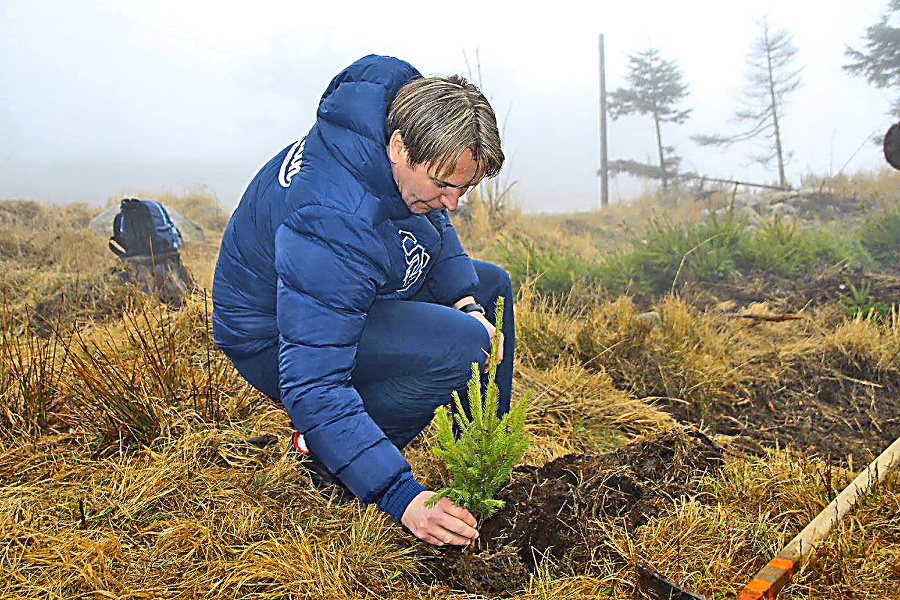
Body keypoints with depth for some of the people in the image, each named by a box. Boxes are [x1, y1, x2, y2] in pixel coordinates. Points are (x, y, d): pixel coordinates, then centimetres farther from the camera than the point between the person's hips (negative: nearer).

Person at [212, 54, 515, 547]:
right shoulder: (330, 227, -38)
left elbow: (436, 228, 7)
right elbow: (312, 387, -37)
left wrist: (466, 299, -9)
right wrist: (401, 497, -39)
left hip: (346, 296, 10)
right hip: (275, 340, -9)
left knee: (491, 285, 10)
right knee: (461, 346, -30)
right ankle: (325, 454, -8)